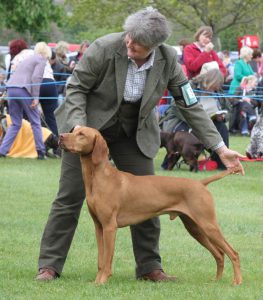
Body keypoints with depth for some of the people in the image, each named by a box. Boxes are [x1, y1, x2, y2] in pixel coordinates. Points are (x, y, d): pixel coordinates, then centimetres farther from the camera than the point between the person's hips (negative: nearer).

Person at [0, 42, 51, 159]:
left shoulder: (27, 58, 28)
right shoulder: (41, 60, 4)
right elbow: (36, 77, -10)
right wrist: (35, 97, -11)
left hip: (11, 88, 7)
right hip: (23, 89, -7)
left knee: (15, 124, 13)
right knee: (35, 122, 5)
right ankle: (41, 152, 5)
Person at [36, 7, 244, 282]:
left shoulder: (167, 60, -16)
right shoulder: (105, 48, -26)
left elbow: (190, 106, -9)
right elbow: (76, 87, -14)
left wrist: (220, 148, -13)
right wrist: (78, 124, -30)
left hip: (133, 134, 3)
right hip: (88, 127, -3)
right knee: (70, 196, -4)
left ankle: (149, 267, 9)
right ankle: (49, 265, 2)